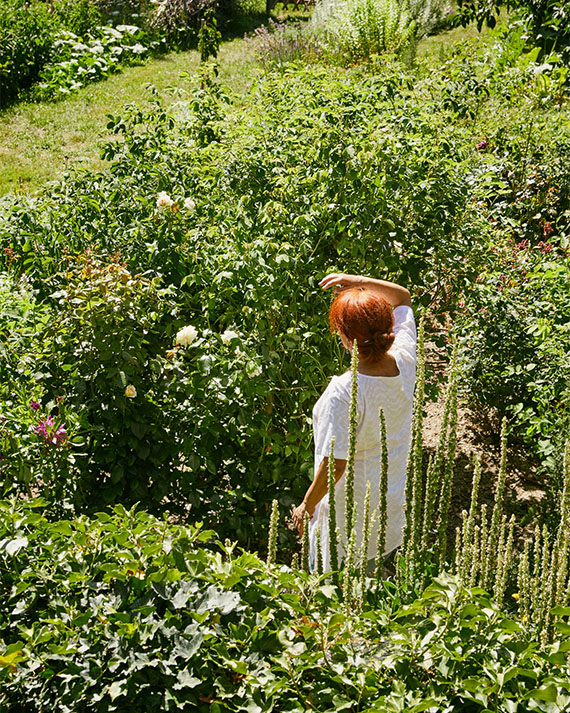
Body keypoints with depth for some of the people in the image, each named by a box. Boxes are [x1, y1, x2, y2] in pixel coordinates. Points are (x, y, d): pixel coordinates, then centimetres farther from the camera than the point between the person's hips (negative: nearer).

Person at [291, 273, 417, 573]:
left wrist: (307, 505, -10)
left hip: (349, 514, -7)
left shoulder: (344, 391, -33)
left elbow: (335, 463, -25)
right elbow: (403, 297, 5)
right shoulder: (404, 362, -14)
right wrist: (359, 282, -4)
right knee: (370, 579, 28)